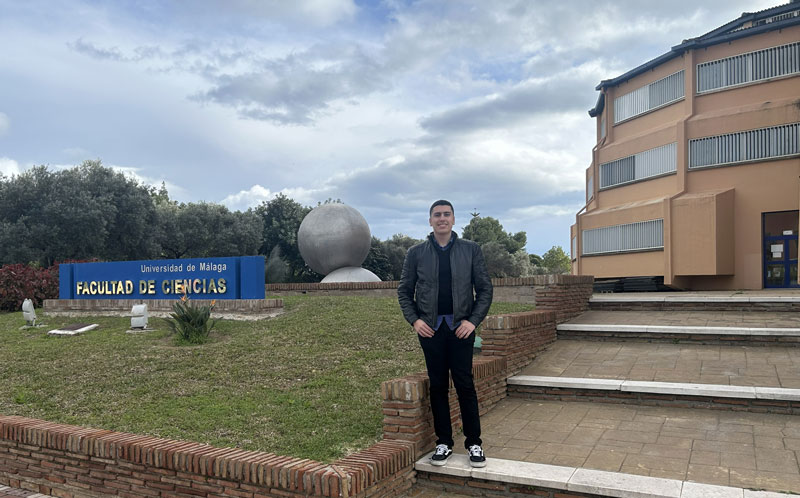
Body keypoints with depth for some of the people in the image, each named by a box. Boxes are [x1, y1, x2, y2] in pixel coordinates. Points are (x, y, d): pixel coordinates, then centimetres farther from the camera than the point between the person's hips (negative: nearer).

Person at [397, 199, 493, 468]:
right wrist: (414, 319, -4)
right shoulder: (416, 253, 6)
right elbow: (404, 291, 9)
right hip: (430, 328, 1)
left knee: (465, 386, 0)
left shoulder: (471, 250, 5)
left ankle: (474, 443, 12)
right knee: (438, 387, 7)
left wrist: (473, 320, -7)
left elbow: (485, 289, 4)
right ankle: (443, 443, 17)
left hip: (461, 327, -1)